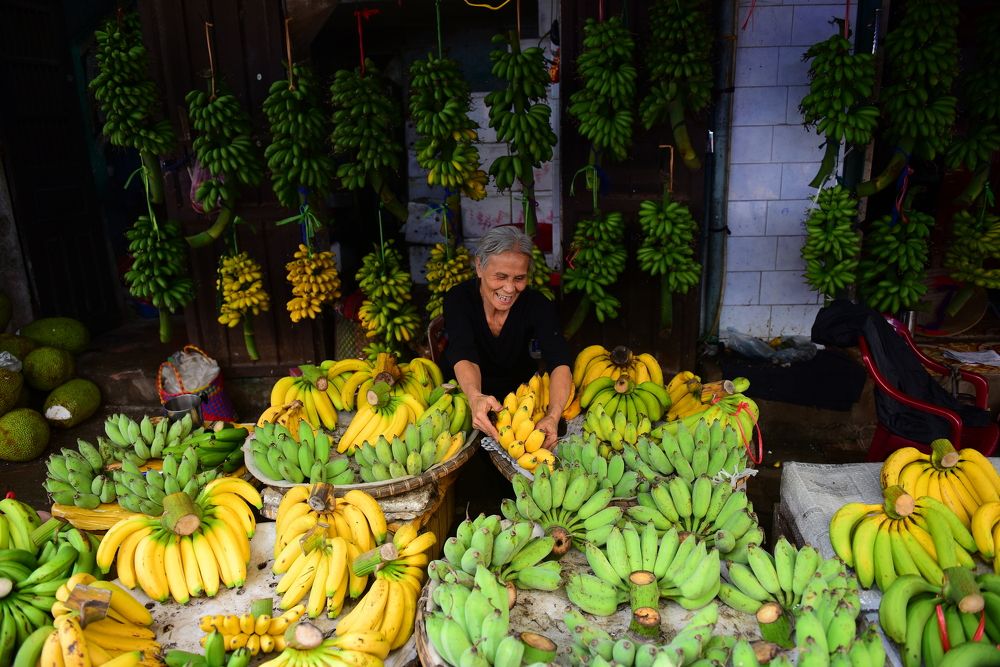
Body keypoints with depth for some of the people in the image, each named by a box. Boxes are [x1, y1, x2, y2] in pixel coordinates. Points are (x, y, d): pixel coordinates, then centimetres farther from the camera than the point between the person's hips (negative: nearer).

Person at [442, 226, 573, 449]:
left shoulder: (536, 305, -17)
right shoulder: (459, 299, -19)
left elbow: (560, 362, -30)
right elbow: (463, 356, -34)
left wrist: (553, 415, -50)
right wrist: (475, 397, -58)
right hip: (468, 396, -2)